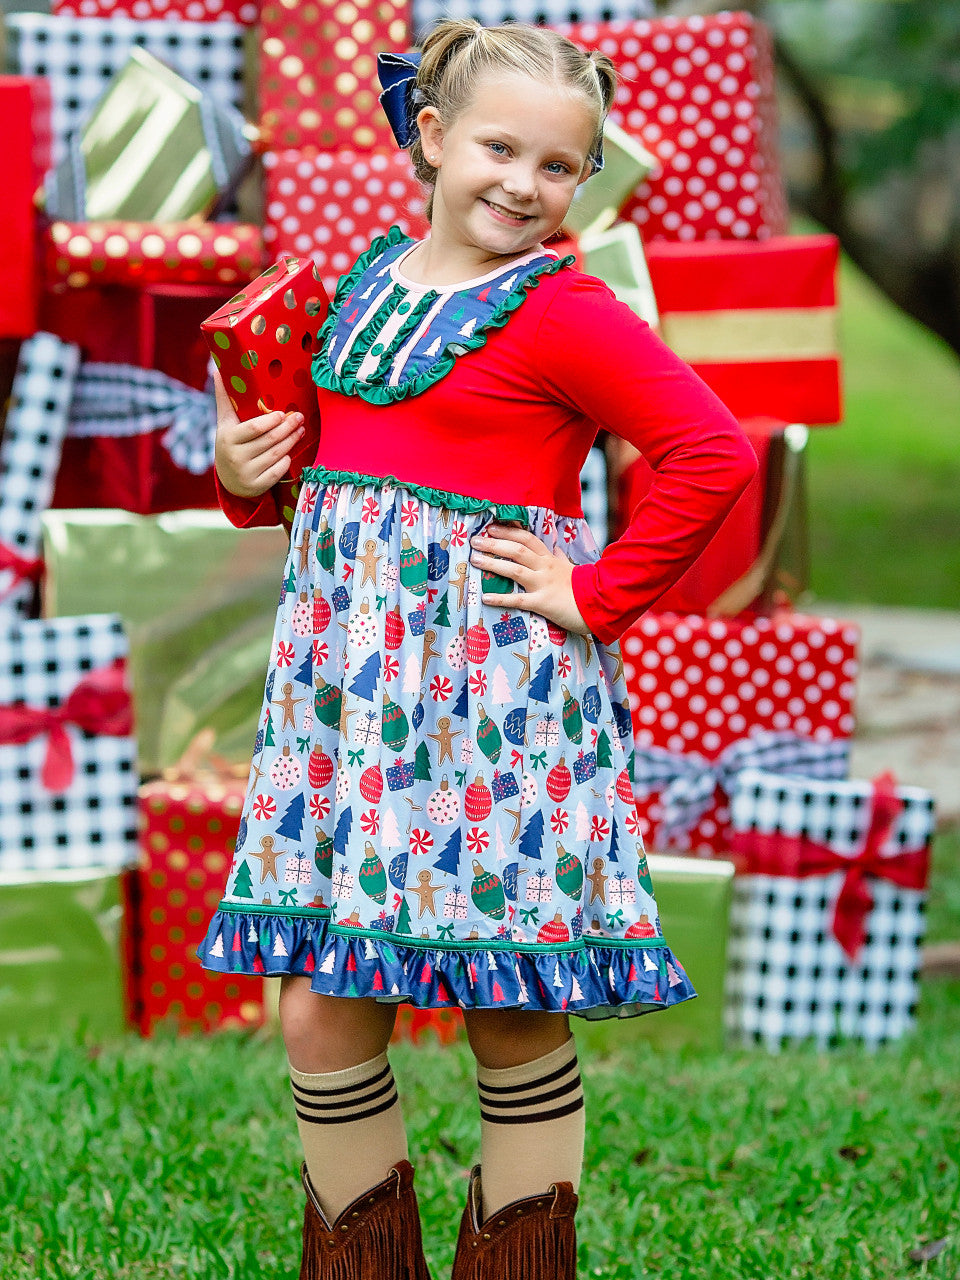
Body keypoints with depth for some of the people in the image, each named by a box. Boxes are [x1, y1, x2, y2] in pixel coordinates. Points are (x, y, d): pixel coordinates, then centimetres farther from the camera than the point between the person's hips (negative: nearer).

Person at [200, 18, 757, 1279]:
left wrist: (597, 596, -13)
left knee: (514, 1019, 3)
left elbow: (716, 454, -16)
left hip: (494, 680, -6)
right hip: (343, 670, 6)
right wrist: (247, 473, 4)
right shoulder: (363, 280, 12)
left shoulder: (566, 312, -8)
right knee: (318, 1011, 5)